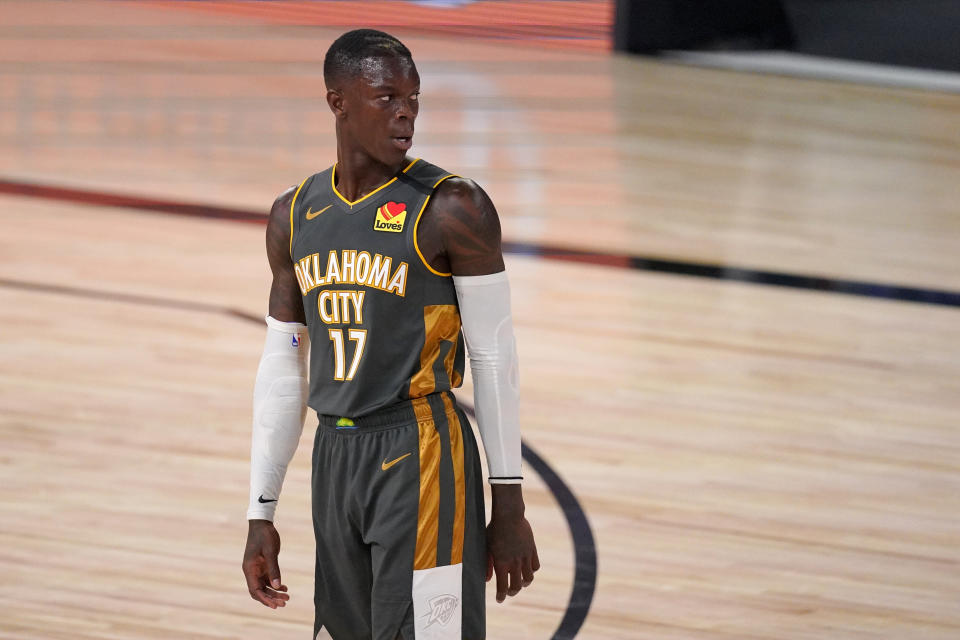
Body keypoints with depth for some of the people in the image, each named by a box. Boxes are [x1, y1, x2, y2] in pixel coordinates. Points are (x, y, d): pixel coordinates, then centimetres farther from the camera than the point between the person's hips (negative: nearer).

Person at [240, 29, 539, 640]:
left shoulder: (453, 210, -8)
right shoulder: (295, 216, 9)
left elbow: (494, 356, -5)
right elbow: (282, 369, 14)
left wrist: (509, 505, -6)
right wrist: (261, 515, 12)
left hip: (421, 455, -6)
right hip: (335, 459, 6)